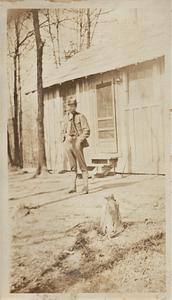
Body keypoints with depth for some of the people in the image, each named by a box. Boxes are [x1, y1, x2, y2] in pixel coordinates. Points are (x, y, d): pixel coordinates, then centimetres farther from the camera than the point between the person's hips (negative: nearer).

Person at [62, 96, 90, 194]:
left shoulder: (80, 116, -3)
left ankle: (85, 186, 4)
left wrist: (80, 140, -15)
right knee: (72, 167, 10)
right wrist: (65, 138, 7)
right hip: (68, 143, 5)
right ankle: (73, 186, 16)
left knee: (82, 165, 0)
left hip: (77, 143, -5)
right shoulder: (66, 117, 14)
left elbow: (87, 131, -7)